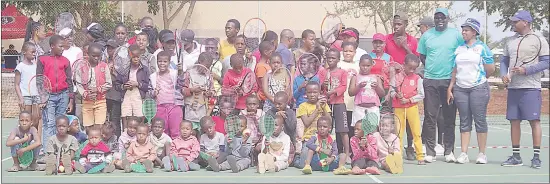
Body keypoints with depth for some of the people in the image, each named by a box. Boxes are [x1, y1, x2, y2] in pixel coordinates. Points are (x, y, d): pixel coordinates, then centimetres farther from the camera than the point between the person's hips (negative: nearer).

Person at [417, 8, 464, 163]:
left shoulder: (456, 34, 3)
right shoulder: (427, 35, 8)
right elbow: (422, 56, 15)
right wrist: (430, 67, 3)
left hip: (450, 80, -1)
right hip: (430, 80, 1)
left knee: (449, 117, 4)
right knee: (430, 117, 0)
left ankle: (449, 151, 12)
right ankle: (430, 152, 5)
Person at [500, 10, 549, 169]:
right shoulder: (510, 41, 14)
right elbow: (504, 60, 18)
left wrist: (526, 70, -18)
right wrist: (503, 74, -1)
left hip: (530, 88, -6)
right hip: (513, 87, 6)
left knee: (534, 121, -4)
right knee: (514, 121, 7)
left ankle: (536, 157, 2)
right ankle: (516, 156, 14)